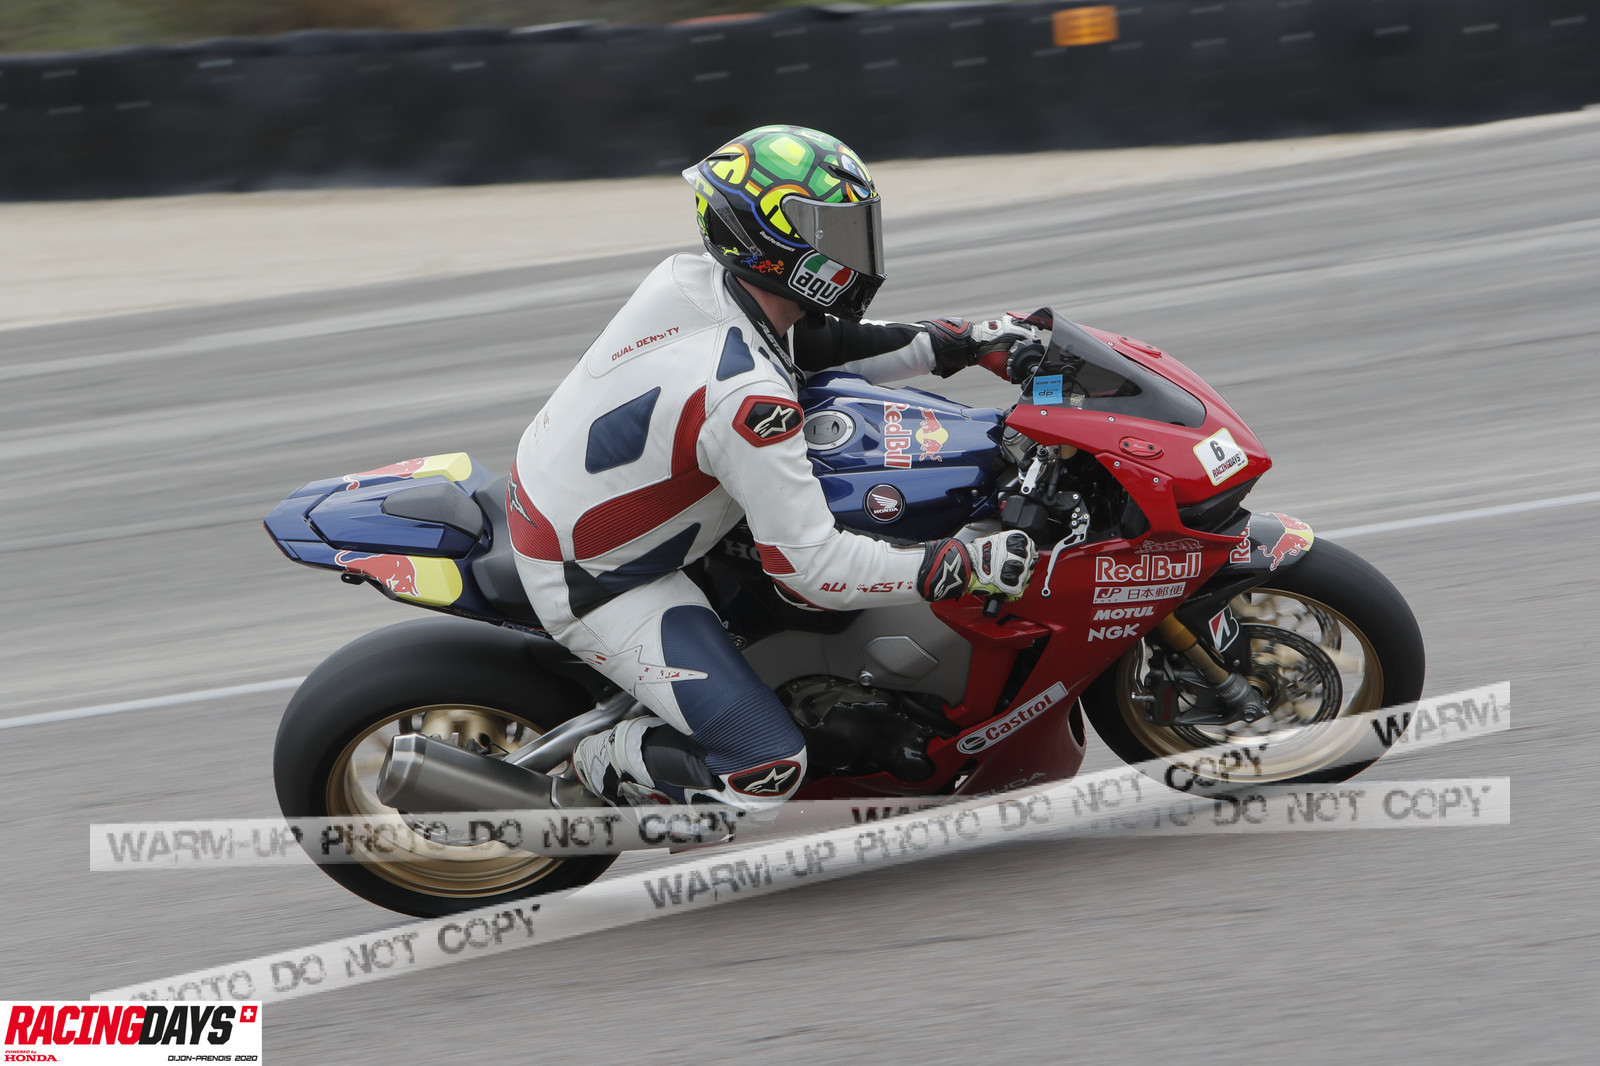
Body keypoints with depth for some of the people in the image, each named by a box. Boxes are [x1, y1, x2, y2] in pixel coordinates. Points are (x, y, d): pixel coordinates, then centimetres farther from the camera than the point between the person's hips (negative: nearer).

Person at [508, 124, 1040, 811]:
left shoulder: (693, 281, -8)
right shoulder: (744, 395, -33)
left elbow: (814, 343, 10)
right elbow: (811, 567, -30)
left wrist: (965, 343, 4)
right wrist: (966, 568, -24)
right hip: (592, 581, -9)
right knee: (766, 766, -16)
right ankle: (603, 768, 8)